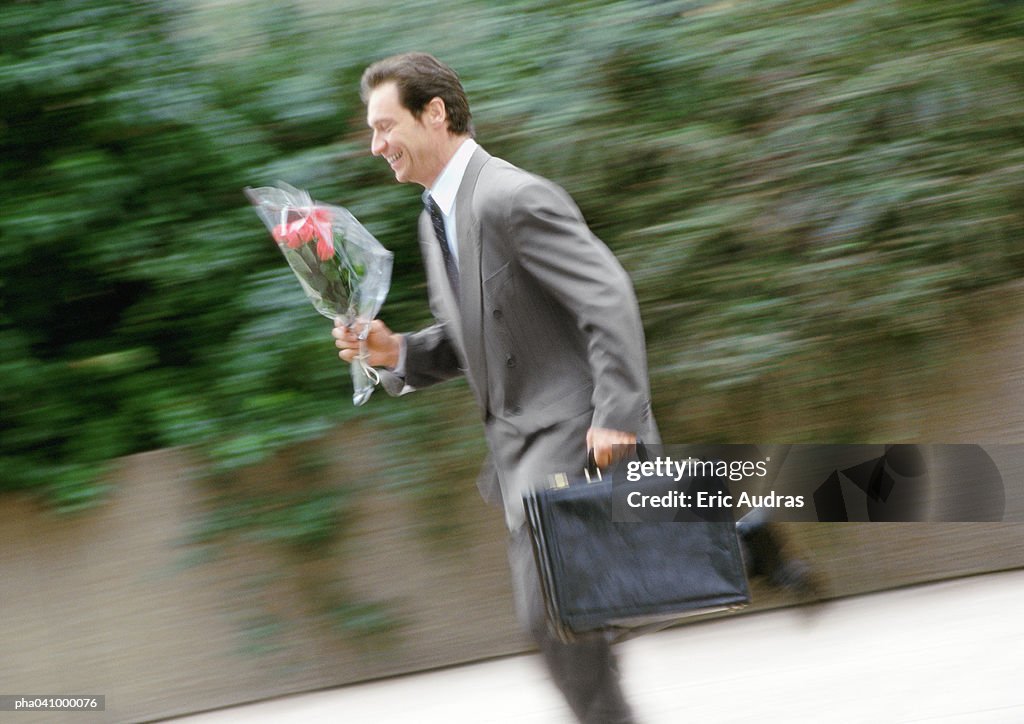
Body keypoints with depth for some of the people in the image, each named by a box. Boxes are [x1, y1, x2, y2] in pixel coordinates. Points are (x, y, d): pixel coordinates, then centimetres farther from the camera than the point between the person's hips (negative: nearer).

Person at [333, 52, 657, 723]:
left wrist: (616, 418, -26)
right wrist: (397, 352, 5)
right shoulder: (437, 218, 15)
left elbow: (610, 300, -21)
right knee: (560, 619, 11)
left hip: (575, 436, -10)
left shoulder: (513, 197, -15)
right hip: (520, 446, 10)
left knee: (553, 613, -15)